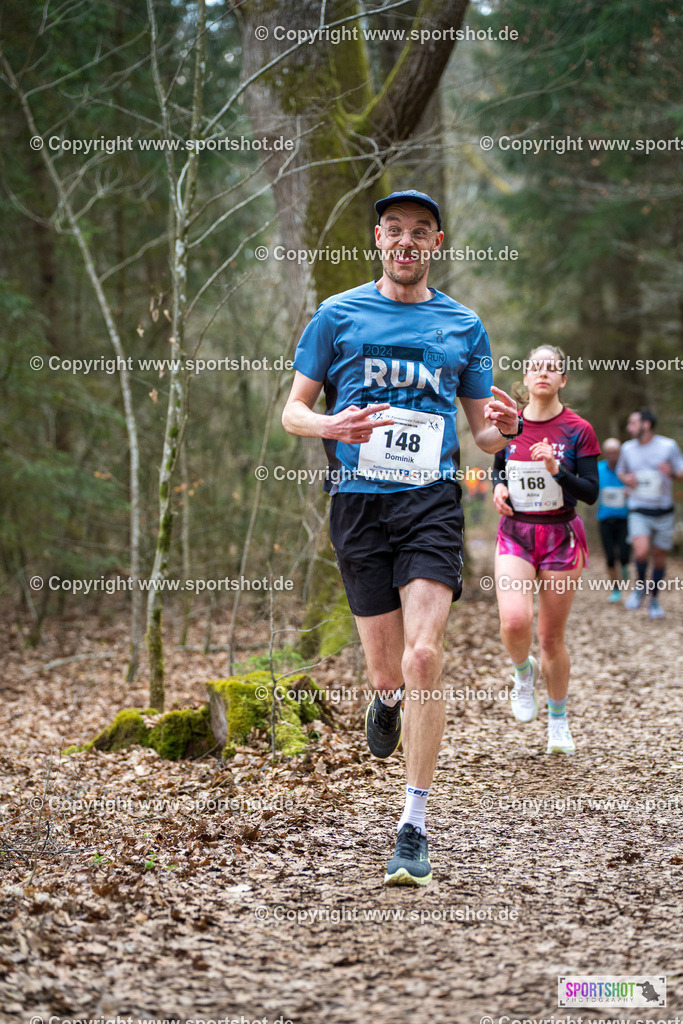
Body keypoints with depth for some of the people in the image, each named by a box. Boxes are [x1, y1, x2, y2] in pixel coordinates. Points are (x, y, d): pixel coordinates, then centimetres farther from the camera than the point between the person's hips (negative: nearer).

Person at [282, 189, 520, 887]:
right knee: (388, 669, 4)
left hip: (432, 501, 0)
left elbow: (483, 435, 17)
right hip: (358, 503, 0)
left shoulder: (463, 326, 11)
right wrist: (332, 425, -14)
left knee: (422, 656, -16)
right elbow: (292, 411, 8)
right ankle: (386, 699, 45)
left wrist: (501, 430, -8)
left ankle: (413, 828, -9)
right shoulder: (338, 316, 7)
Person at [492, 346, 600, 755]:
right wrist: (499, 487, -3)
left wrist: (556, 470, -23)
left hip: (560, 538, -1)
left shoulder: (578, 430, -5)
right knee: (514, 622, -22)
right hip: (515, 536, 1)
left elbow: (591, 492, -7)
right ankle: (524, 672, 13)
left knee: (552, 636, 5)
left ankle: (558, 721, 25)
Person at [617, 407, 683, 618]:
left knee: (659, 557, 6)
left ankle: (654, 600, 24)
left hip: (663, 512, 0)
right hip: (638, 511, 0)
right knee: (641, 552, -21)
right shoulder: (628, 448, 3)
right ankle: (640, 586, 6)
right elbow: (621, 471, 20)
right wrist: (625, 478, -4)